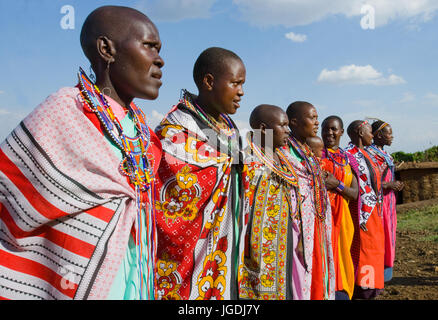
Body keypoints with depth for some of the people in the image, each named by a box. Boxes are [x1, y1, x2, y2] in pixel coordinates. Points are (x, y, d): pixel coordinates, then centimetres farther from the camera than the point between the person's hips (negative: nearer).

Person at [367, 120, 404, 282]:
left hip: (388, 200, 10)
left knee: (388, 234, 12)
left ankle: (385, 272, 22)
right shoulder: (369, 153, -12)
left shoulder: (385, 154, 18)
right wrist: (388, 185, -18)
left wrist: (396, 184, 8)